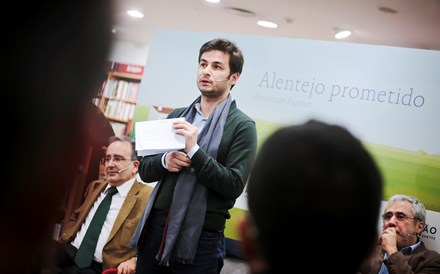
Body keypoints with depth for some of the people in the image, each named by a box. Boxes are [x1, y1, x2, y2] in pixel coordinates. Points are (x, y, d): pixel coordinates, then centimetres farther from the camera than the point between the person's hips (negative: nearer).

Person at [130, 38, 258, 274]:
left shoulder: (242, 126, -5)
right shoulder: (177, 115, 9)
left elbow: (234, 185, -14)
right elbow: (145, 170, 11)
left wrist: (194, 151, -20)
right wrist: (164, 161, -10)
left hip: (201, 238, -4)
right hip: (156, 228, 4)